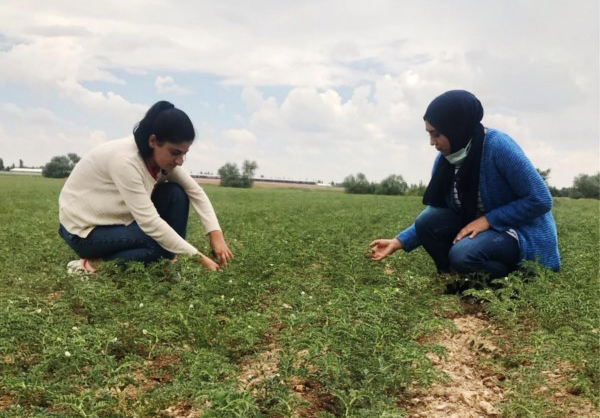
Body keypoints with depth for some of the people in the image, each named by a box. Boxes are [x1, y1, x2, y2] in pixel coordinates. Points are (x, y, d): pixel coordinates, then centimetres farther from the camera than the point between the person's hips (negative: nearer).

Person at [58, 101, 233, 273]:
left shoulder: (162, 155, -10)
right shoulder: (125, 160, -33)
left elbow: (196, 191, -4)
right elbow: (150, 222, -34)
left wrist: (216, 234, -18)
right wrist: (197, 257, -32)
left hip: (118, 219, 8)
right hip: (84, 229, -8)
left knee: (176, 194, -10)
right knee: (162, 243, -23)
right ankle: (92, 264, -12)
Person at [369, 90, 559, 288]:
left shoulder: (499, 146, -23)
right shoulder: (444, 160, -3)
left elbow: (540, 200, -22)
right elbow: (433, 219, 2)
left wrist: (487, 219, -25)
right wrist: (399, 241, -9)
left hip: (524, 231, -6)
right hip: (480, 226, 7)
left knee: (464, 255, -32)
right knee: (427, 222, -16)